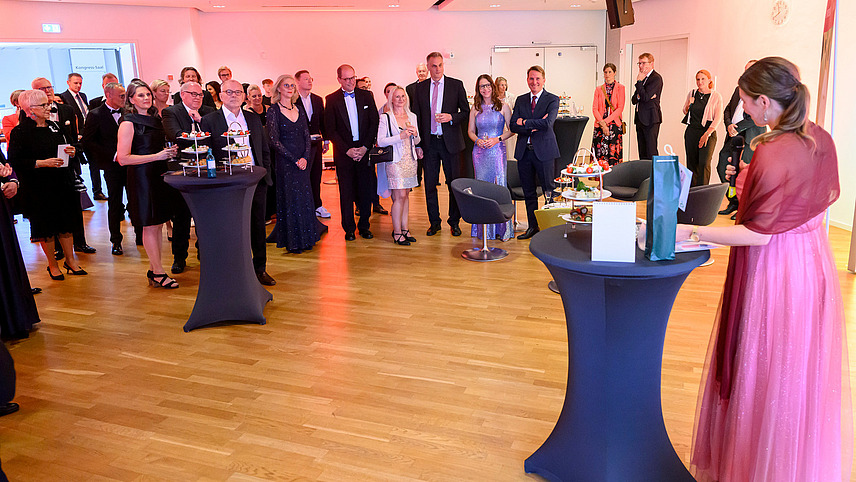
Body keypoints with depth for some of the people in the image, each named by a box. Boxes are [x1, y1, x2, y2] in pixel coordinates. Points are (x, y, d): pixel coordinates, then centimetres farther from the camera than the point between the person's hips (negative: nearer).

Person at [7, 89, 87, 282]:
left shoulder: (55, 126, 8)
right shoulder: (19, 132, -9)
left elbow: (68, 146, 22)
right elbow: (15, 162, -13)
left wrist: (72, 151, -1)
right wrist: (43, 163, -20)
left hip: (62, 182, 5)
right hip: (39, 187, -5)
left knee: (66, 222, 10)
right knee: (46, 226, 5)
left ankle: (70, 260, 21)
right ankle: (52, 264, 18)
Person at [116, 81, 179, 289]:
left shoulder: (155, 118, 13)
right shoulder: (128, 123, -9)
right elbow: (123, 158, -16)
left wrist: (170, 151, 5)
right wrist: (157, 156, -18)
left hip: (159, 174, 7)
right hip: (141, 177, -7)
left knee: (158, 224, 9)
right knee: (150, 226, -2)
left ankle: (154, 271, 18)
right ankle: (159, 273, 6)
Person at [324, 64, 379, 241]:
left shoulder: (367, 96, 6)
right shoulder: (331, 100, 1)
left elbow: (374, 123, 4)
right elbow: (330, 129, -2)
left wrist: (365, 147, -6)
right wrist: (347, 150, -9)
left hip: (365, 151, 2)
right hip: (344, 152, -1)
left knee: (366, 190, 4)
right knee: (346, 192, 3)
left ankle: (364, 226, 18)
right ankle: (349, 228, 15)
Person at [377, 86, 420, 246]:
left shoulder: (412, 116, 13)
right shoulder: (385, 117, -3)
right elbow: (380, 141, -10)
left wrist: (415, 134, -3)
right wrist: (400, 136, -18)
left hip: (410, 160, 5)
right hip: (395, 161, -5)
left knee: (406, 195, 8)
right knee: (399, 196, -8)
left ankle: (405, 229, 14)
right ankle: (397, 233, 0)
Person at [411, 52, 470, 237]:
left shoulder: (456, 85, 1)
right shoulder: (420, 87, 8)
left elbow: (466, 112, 3)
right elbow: (416, 116, 9)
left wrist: (451, 117, -17)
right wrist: (417, 144, 2)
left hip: (450, 141, -2)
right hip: (429, 143, 2)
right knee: (430, 184, 6)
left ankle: (454, 222, 17)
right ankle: (434, 222, 18)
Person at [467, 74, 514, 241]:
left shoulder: (503, 107, 1)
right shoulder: (475, 108, 9)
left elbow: (512, 129, 2)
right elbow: (470, 131, 14)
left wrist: (497, 139, -12)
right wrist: (478, 140, -6)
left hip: (497, 151, -2)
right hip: (480, 152, 2)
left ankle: (501, 229, 3)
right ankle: (483, 229, 11)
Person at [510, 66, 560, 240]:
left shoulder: (552, 99, -2)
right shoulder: (520, 100, 11)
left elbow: (548, 123, -18)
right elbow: (513, 126, 1)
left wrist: (525, 122, -10)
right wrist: (534, 126, -13)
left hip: (544, 151, -4)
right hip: (524, 152, 5)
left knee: (549, 191, -1)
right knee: (529, 192, 11)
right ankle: (533, 227, 22)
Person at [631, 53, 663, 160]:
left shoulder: (656, 78, -9)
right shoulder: (642, 78, 18)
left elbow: (645, 97, -19)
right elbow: (633, 100, 15)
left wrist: (639, 81, -13)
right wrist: (638, 96, -8)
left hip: (650, 119, -9)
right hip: (640, 118, 9)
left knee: (651, 152, -10)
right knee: (642, 153, 11)